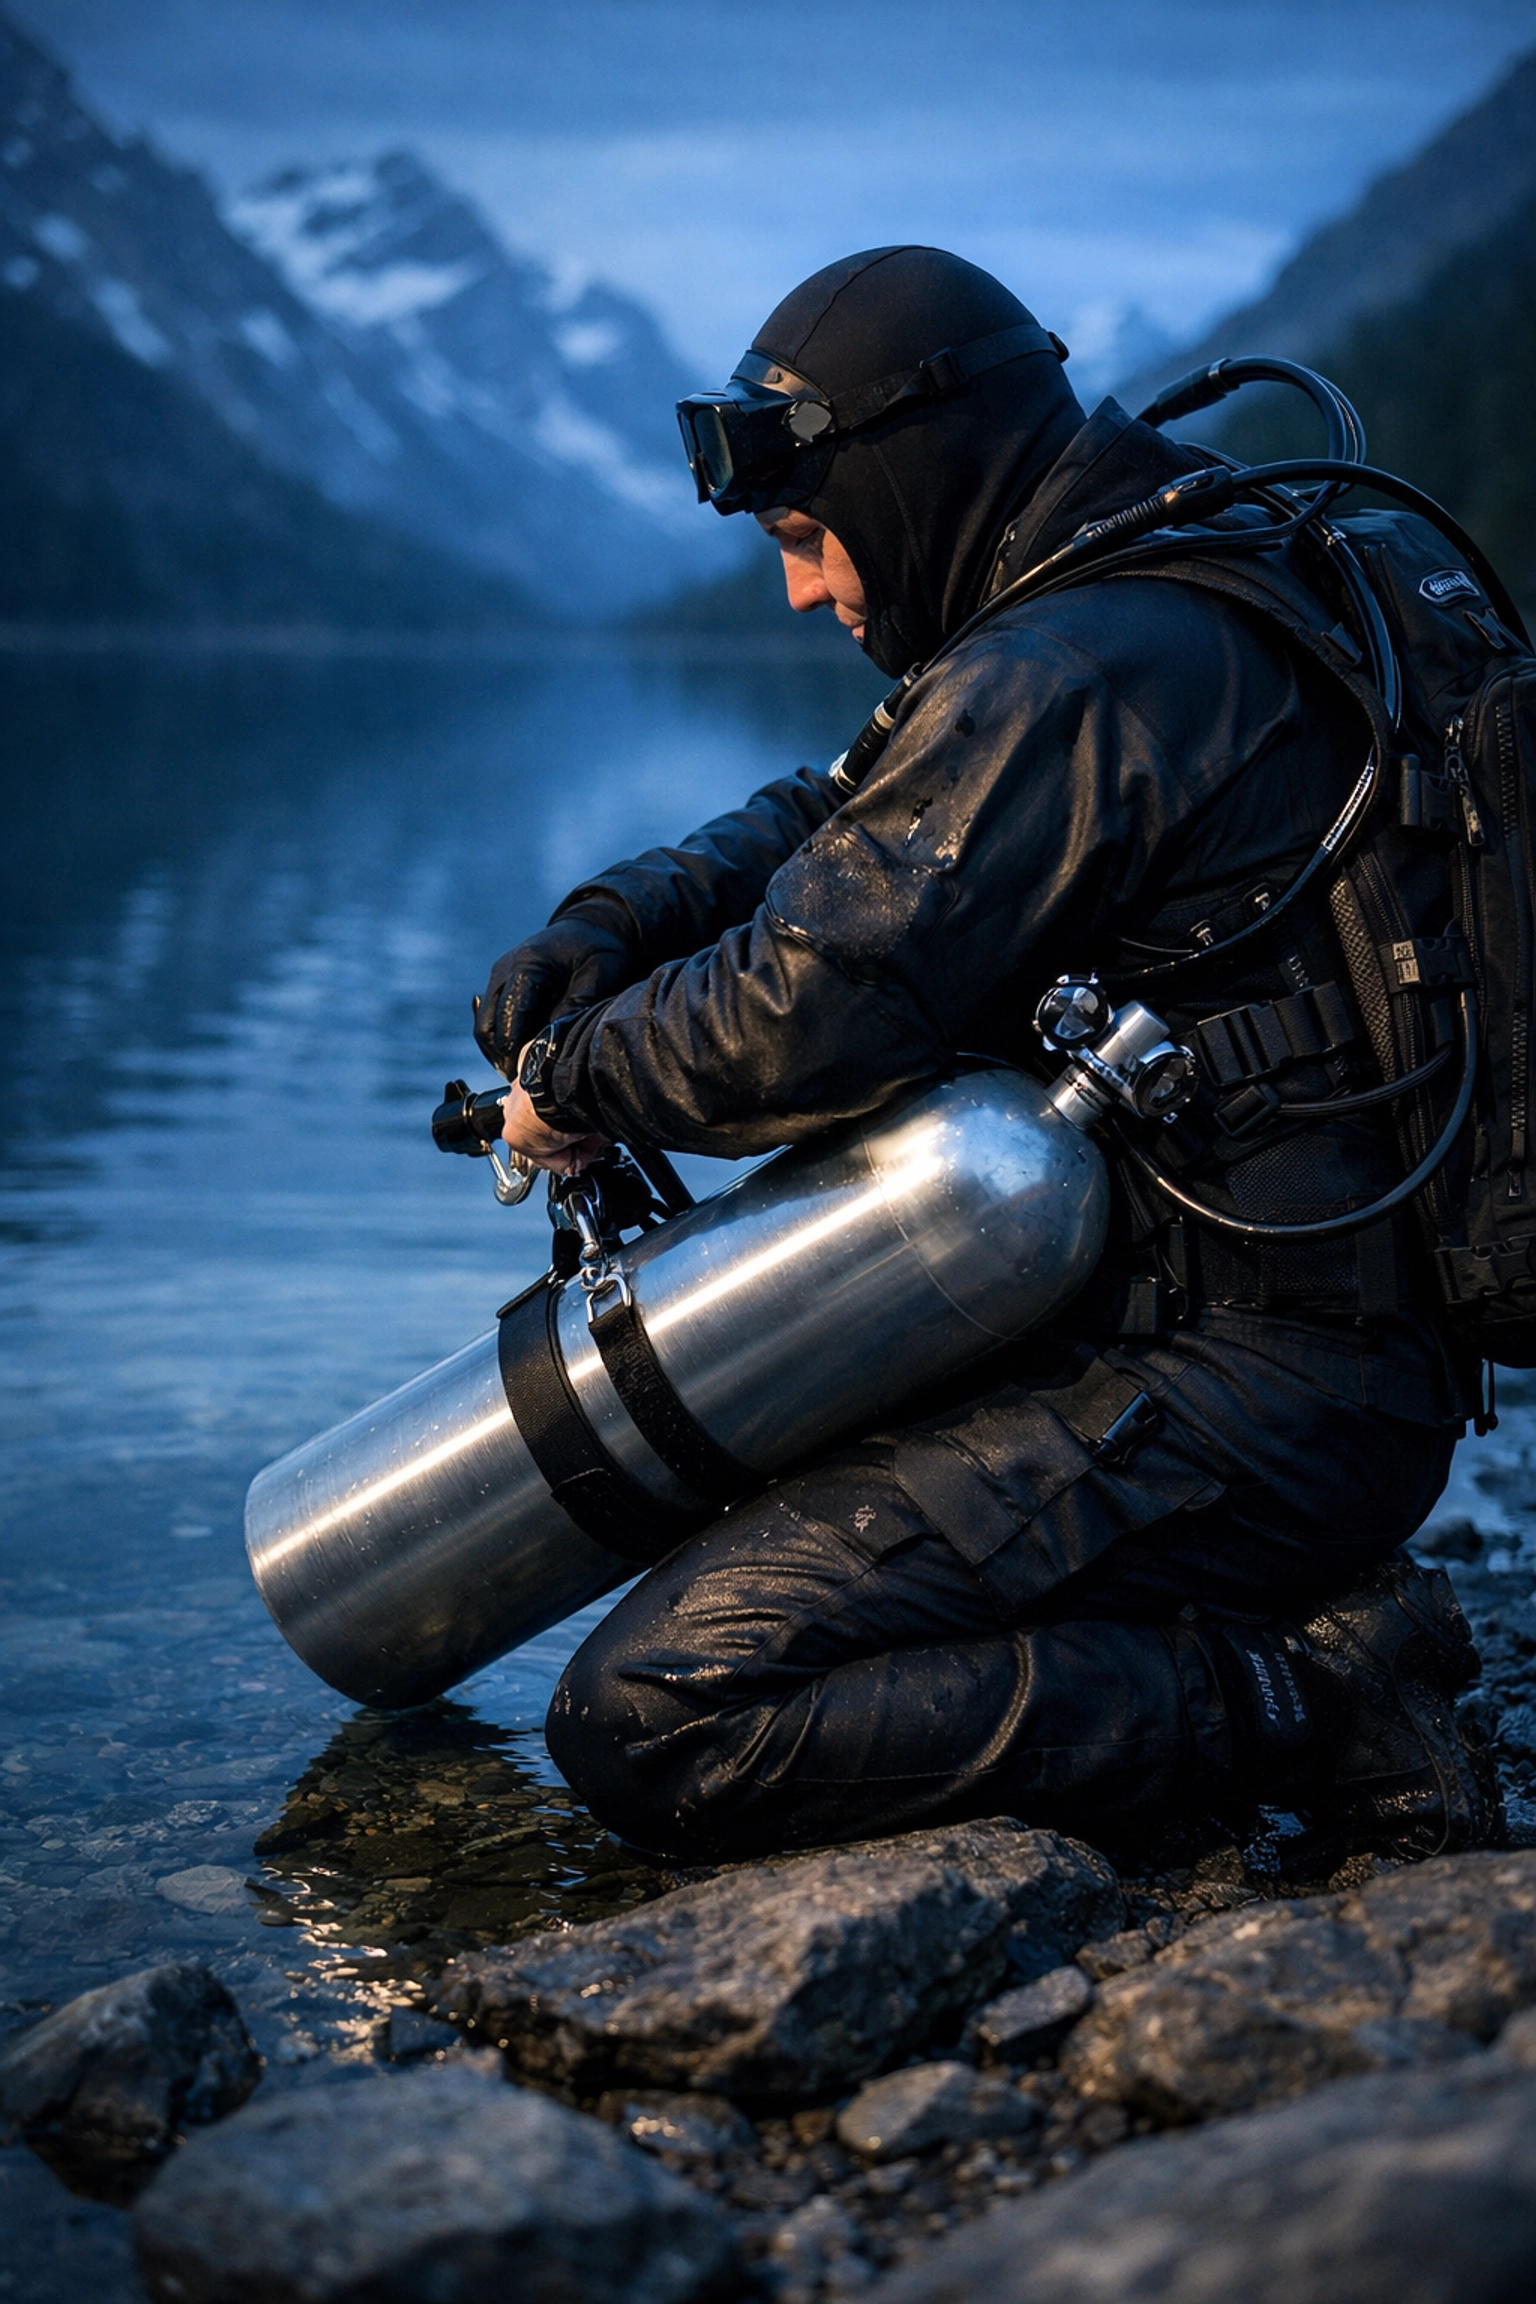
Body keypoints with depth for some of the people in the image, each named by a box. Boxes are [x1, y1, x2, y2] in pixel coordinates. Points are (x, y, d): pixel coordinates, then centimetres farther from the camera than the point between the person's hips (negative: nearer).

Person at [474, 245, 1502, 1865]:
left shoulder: (1061, 682, -16)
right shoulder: (1204, 602, 16)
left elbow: (804, 1016, -23)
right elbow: (850, 828, 23)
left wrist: (577, 1082, -2)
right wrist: (609, 923, 7)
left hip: (1238, 1394, -10)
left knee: (650, 1720, -16)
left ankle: (1287, 1702, -10)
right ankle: (1305, 1612, 12)